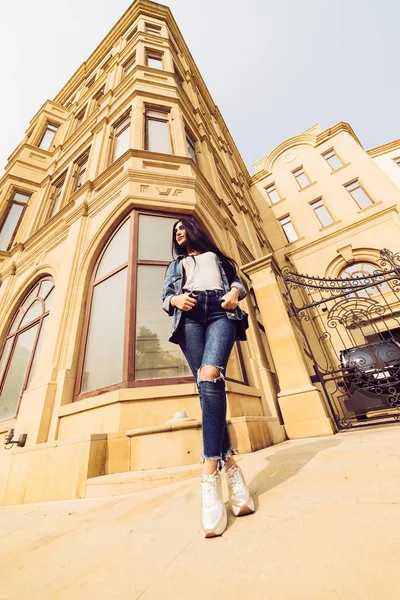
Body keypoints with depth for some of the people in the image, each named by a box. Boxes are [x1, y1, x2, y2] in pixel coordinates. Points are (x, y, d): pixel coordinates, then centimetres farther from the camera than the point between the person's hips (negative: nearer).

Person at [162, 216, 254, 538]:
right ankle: (230, 465, -4)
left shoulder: (217, 256, 33)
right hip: (190, 317, 2)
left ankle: (210, 477, -27)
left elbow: (238, 281, 23)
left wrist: (235, 292, -3)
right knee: (208, 387, -12)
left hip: (220, 312, -2)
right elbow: (165, 296, 23)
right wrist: (175, 299, -2)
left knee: (210, 377, -27)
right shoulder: (176, 264, 36)